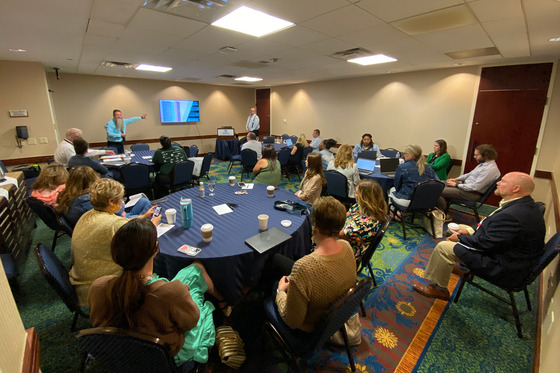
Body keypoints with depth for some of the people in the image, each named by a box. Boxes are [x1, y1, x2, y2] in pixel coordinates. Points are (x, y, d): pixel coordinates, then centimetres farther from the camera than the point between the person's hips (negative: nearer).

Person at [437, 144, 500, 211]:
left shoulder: (490, 169, -23)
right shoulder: (483, 164, 8)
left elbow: (475, 187, -27)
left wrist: (456, 184, -19)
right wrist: (456, 179, 7)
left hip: (472, 193, -11)